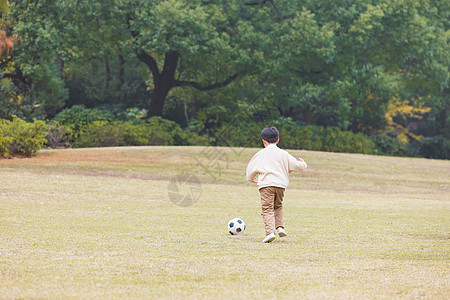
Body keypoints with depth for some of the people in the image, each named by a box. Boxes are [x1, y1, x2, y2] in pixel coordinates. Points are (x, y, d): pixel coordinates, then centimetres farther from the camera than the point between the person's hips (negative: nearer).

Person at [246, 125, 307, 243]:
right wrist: (303, 164, 38)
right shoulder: (284, 154, 11)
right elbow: (297, 165, 13)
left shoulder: (261, 154, 7)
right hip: (281, 184, 3)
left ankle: (270, 232, -23)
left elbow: (252, 168, 15)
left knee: (267, 209, -7)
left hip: (266, 184, -3)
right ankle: (280, 227, 8)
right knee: (278, 206, 25)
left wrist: (251, 179, 35)